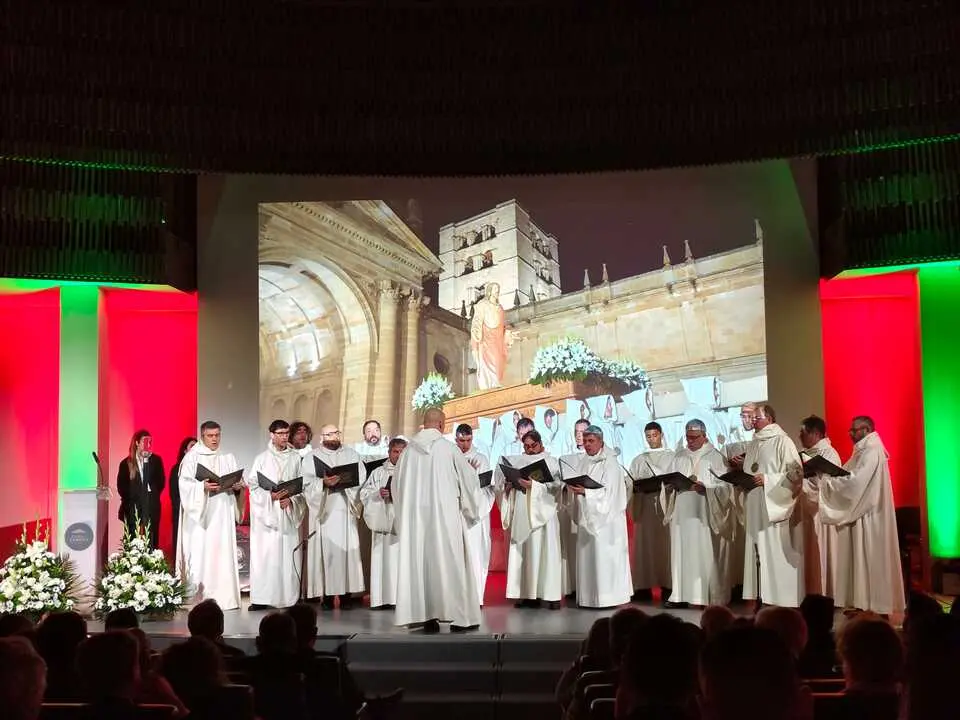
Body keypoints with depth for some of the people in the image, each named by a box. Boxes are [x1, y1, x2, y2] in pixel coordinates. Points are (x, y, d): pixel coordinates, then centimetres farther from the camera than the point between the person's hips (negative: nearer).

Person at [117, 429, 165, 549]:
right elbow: (121, 487, 5)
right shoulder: (126, 463, 3)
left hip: (151, 509, 0)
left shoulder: (156, 461, 5)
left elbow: (161, 482, 2)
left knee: (151, 543, -2)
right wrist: (129, 500, 2)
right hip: (132, 509, 0)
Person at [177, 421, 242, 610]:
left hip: (223, 514, 4)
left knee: (223, 553, 1)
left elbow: (237, 482, 14)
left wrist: (238, 486, -8)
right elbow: (185, 484, -8)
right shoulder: (192, 457, 1)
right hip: (200, 513, -4)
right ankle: (198, 598, -5)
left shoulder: (228, 458, 15)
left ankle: (224, 597, 4)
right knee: (200, 555, -8)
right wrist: (203, 486, -23)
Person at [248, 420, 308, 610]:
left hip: (288, 515, 1)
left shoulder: (296, 458, 8)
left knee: (288, 556, -1)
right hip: (266, 515, -1)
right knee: (265, 555, -4)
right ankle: (261, 599, -2)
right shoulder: (262, 459, 4)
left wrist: (291, 499, -10)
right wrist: (270, 496, -14)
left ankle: (289, 597, 4)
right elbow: (253, 485, 0)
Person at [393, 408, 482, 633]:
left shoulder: (409, 449, 2)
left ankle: (425, 616, 5)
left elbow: (397, 483, 9)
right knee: (449, 562, 1)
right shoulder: (448, 448, -5)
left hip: (415, 515, 3)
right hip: (445, 514, -3)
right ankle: (458, 616, 2)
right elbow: (468, 478, 3)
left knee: (419, 562, 5)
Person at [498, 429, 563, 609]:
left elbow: (556, 486, -9)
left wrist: (533, 485, -18)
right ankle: (528, 594, 6)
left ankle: (552, 594, -5)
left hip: (542, 513, -4)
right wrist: (508, 484, -6)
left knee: (545, 552, -6)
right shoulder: (517, 461, 15)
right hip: (522, 515, 4)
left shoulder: (550, 462, 3)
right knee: (523, 552, 2)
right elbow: (503, 480, 16)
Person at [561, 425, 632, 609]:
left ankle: (608, 596, -2)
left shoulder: (610, 463, -8)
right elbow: (579, 485, 17)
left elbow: (608, 492, -16)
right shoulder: (582, 462, 11)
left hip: (605, 518, -6)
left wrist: (585, 492, -25)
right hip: (586, 517, 6)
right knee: (587, 557, 5)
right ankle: (589, 597, 10)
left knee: (603, 557, -6)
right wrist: (573, 488, -4)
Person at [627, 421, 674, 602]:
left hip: (665, 505, -3)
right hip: (644, 507, 3)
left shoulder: (672, 457, 9)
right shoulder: (638, 460, 17)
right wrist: (637, 485, -11)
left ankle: (667, 586, -4)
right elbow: (630, 485, 10)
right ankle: (644, 587, -1)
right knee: (644, 545, -2)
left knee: (665, 545, -5)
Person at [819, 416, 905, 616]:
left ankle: (876, 605, -2)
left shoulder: (872, 452, -15)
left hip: (869, 516, -10)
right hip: (859, 513, 10)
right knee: (862, 559, 9)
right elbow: (852, 479, 15)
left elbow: (856, 481, -24)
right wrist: (827, 475, 1)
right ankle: (865, 603, 13)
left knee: (871, 559, -6)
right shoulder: (863, 451, 16)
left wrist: (826, 475, -19)